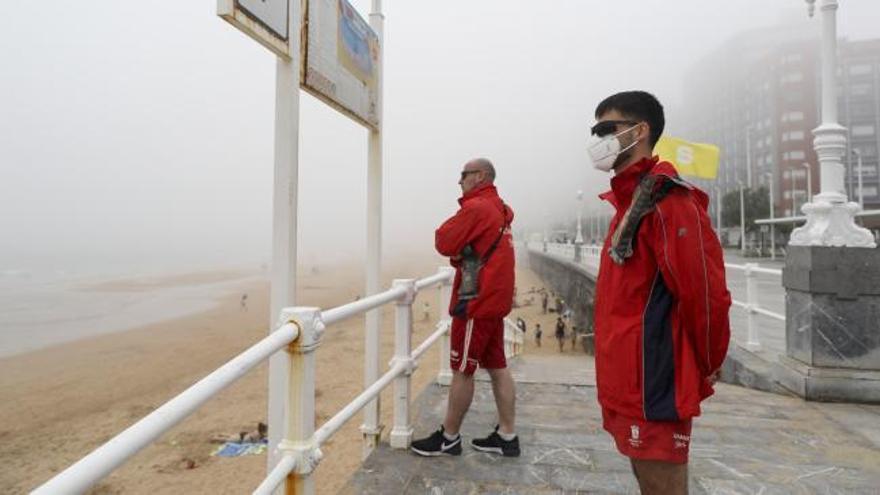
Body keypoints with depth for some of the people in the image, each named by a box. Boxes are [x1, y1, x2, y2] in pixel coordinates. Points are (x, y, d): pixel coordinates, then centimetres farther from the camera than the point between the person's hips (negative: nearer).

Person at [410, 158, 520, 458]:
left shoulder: (476, 207, -14)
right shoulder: (498, 209, 16)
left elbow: (444, 243, -16)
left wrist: (447, 228, 2)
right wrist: (458, 253, 1)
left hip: (476, 301, -9)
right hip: (495, 300, 9)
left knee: (462, 370, 0)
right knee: (497, 367, 12)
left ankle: (449, 438, 13)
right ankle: (506, 436, 19)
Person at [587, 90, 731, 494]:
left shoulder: (668, 202, -18)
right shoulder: (629, 201, 12)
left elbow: (705, 293, -21)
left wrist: (707, 366, -7)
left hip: (653, 386, -9)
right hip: (628, 383, 9)